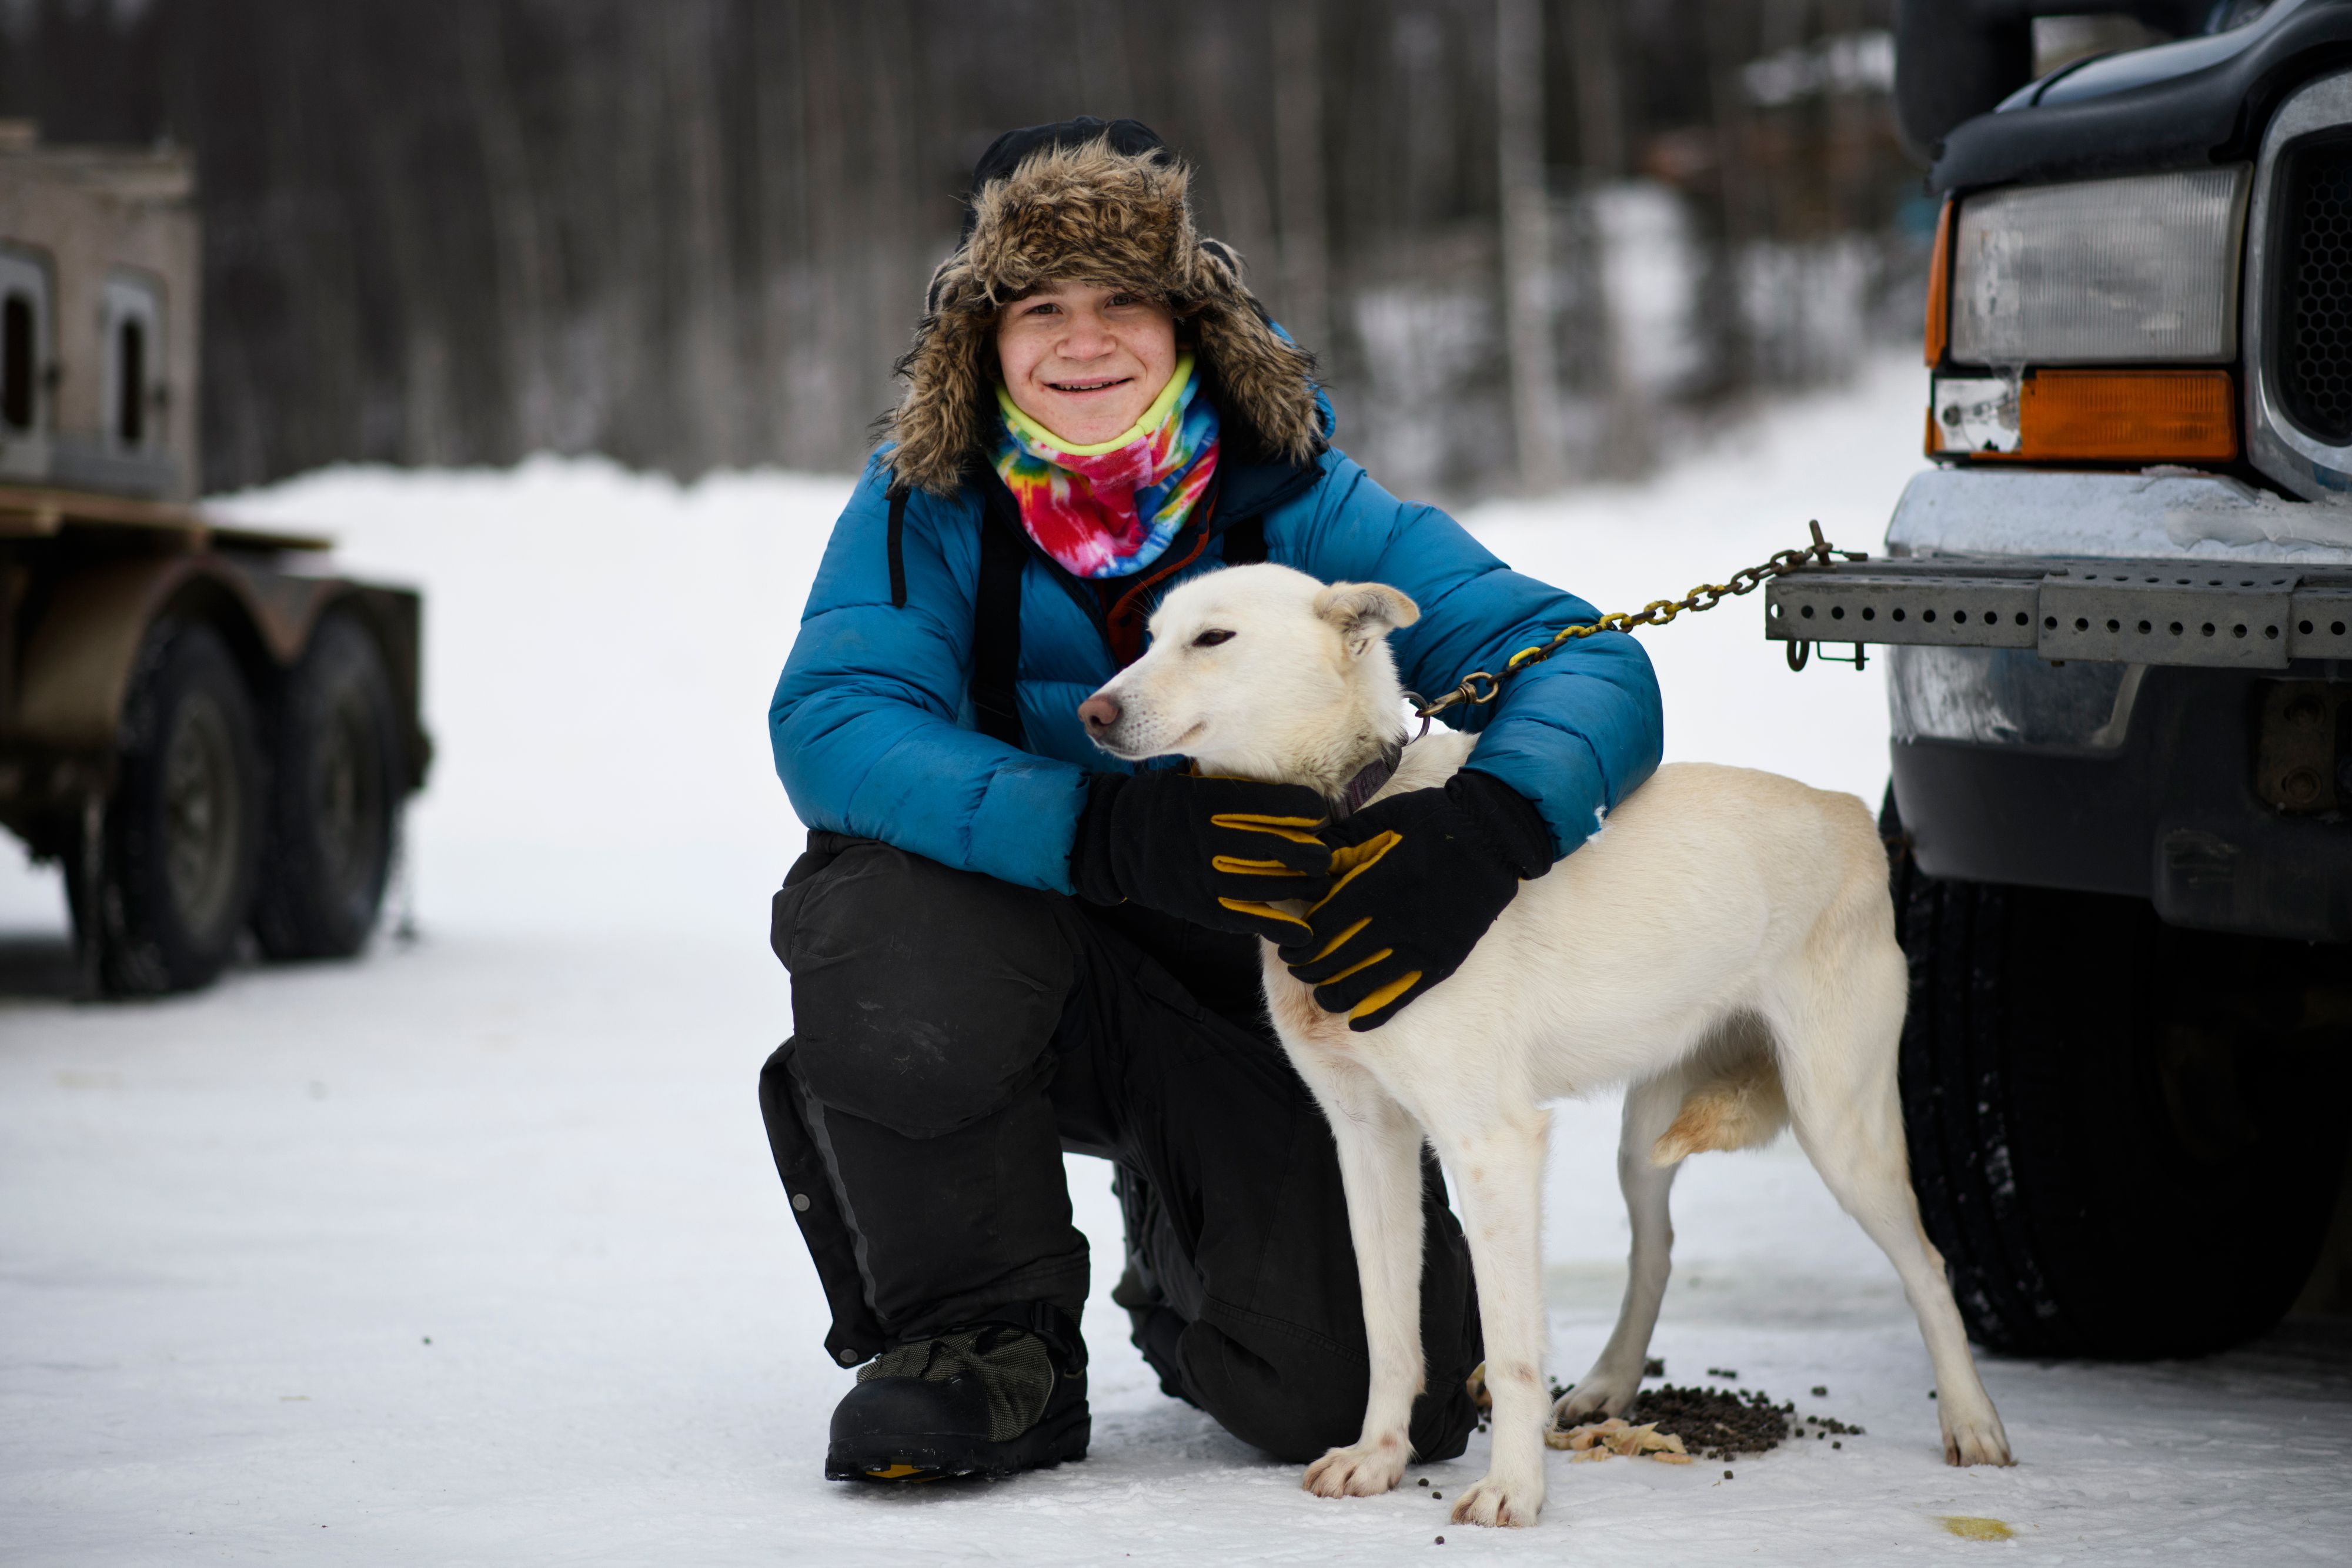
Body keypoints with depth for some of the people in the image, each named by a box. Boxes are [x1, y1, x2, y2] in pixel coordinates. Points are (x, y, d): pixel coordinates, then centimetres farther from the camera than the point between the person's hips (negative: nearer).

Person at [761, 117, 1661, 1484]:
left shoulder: (1298, 505, -11)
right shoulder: (929, 507, -10)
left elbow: (1590, 667, -17)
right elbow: (826, 727, -27)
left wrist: (1486, 827, -42)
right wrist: (1115, 834, -43)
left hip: (1271, 999, 1)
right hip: (1038, 982, -1)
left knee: (1359, 1392, -17)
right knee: (890, 926, -35)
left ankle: (1186, 1277, 23)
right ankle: (986, 1341, -9)